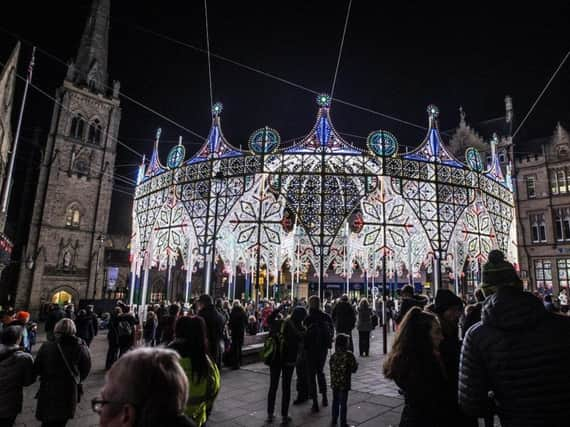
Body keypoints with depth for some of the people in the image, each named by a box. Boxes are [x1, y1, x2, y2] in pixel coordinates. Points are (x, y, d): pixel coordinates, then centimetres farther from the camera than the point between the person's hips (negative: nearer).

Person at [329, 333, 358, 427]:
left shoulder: (333, 355, -2)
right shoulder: (349, 355, -16)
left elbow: (331, 367, 6)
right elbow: (354, 369, -10)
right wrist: (356, 364, 10)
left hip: (334, 383, 5)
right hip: (344, 384, -5)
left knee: (335, 401, 19)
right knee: (343, 403, 5)